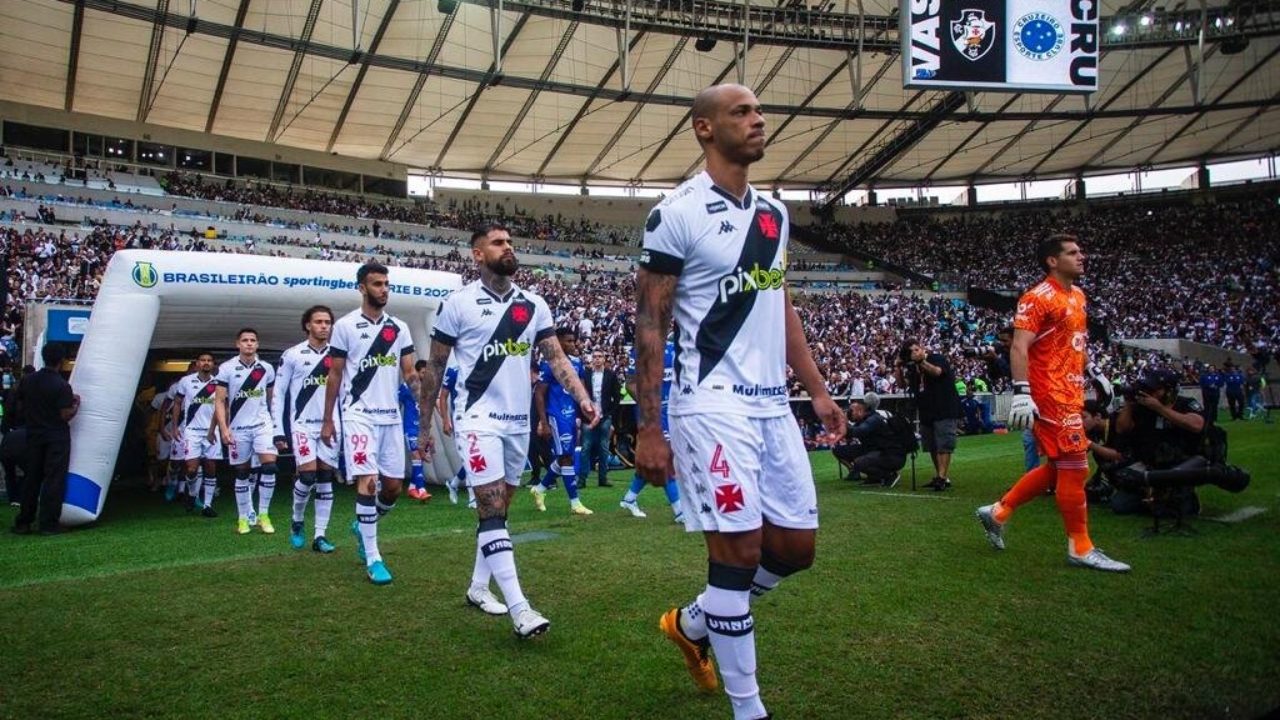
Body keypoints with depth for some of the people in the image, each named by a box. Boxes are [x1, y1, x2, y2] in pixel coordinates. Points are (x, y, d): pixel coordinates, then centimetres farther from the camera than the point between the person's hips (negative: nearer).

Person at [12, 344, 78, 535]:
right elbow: (66, 415, -18)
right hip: (57, 438, -5)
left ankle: (23, 522, 17)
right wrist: (76, 402, 0)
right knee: (54, 480, 0)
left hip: (33, 435, 5)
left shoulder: (27, 380, 1)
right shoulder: (62, 385, -16)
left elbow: (21, 404, 9)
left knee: (31, 478, 13)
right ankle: (48, 524, 0)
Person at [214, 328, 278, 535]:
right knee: (242, 473, 7)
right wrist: (223, 428, -14)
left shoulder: (267, 368, 4)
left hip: (262, 424, 1)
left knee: (269, 465, -13)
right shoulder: (226, 368, -4)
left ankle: (263, 514, -2)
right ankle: (243, 517, 19)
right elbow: (219, 401, -5)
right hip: (238, 427, -1)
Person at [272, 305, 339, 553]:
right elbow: (278, 395, 0)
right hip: (302, 424, -3)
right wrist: (278, 431, -5)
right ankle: (297, 521, 12)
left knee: (326, 480, 2)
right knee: (308, 475, -15)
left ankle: (320, 536, 8)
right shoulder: (291, 355, -1)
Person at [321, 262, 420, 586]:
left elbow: (409, 372, 7)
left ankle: (362, 526, 37)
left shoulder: (399, 327, 9)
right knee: (367, 482, -11)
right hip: (359, 415, -4)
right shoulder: (345, 325, -2)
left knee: (394, 486, 8)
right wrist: (327, 420, 1)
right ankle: (373, 558, -2)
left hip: (391, 416, 5)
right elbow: (334, 375, 1)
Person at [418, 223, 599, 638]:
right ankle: (519, 607, -14)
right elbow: (435, 367, 2)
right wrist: (424, 423, 3)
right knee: (491, 509, -11)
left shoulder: (534, 305, 7)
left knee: (499, 509, 14)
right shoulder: (459, 303, -4)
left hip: (518, 421, 5)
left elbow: (556, 358, 4)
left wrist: (582, 398, -12)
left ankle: (478, 587, 30)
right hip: (478, 418, -5)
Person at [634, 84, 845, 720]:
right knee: (739, 550, -5)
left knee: (795, 547, 10)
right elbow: (649, 325, -9)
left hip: (772, 404, 8)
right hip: (713, 404, -7)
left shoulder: (773, 214, 14)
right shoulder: (678, 213, -8)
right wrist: (648, 430, -12)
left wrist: (817, 389, 16)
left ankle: (692, 623, 34)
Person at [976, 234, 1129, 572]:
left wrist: (1094, 372, 26)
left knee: (1058, 468, 14)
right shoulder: (1038, 298, -14)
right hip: (1051, 395, -10)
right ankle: (1080, 548, 10)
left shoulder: (1077, 295, 16)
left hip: (1070, 394, 10)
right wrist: (1021, 393, -28)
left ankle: (998, 512, 24)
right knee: (1075, 467, -3)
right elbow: (1019, 348, -20)